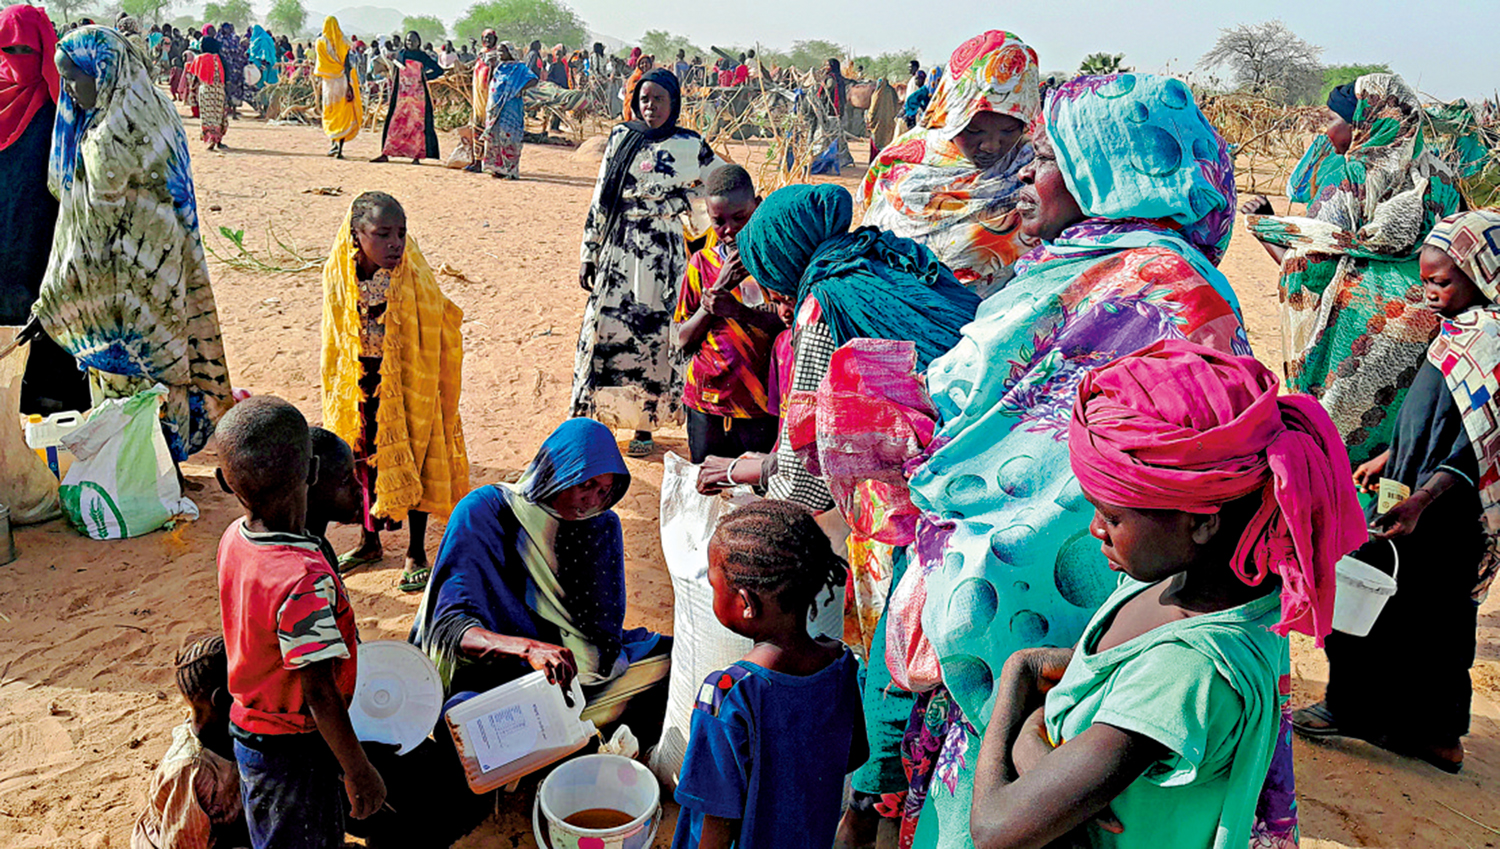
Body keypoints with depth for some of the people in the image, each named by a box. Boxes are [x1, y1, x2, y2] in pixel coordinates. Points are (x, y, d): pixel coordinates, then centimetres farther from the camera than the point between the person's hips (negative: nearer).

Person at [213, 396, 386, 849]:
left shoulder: (233, 539, -7)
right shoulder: (305, 582, -33)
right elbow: (319, 693, -27)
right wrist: (358, 770, -16)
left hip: (249, 727, 8)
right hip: (293, 752, -8)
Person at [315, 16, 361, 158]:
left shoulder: (320, 42, 0)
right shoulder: (343, 42, 1)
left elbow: (318, 64, -1)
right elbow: (347, 64, -5)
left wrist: (319, 82, 9)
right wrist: (349, 85, -5)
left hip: (328, 81, 0)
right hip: (342, 80, 0)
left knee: (330, 114, 16)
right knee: (344, 114, 3)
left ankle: (333, 142, -2)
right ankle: (340, 149, -4)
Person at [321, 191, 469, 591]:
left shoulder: (415, 281, -17)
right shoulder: (338, 278, -7)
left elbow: (439, 337, -10)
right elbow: (334, 341, 6)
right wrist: (337, 392, 9)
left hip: (408, 387, -3)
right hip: (360, 387, 3)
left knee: (413, 464, 6)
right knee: (364, 461, 17)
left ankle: (416, 553, 24)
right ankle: (370, 542, 39)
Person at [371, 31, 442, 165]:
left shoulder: (423, 56, 5)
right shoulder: (400, 55, 12)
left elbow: (439, 70, 4)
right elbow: (396, 75, 17)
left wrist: (426, 77, -7)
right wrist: (392, 93, 11)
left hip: (418, 95, -2)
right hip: (402, 95, 2)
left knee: (417, 125, -3)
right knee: (395, 123, 0)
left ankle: (417, 156, 1)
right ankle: (385, 154, 1)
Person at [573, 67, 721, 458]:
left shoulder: (690, 146, 2)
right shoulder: (621, 138, 8)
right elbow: (600, 198, 10)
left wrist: (678, 202, 3)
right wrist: (590, 253, 8)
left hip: (662, 253, -2)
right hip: (618, 249, 2)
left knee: (654, 332, 1)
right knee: (605, 326, 0)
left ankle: (646, 426, 12)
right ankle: (589, 417, 12)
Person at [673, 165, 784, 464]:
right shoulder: (702, 263, 7)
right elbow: (683, 341, 3)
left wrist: (740, 311, -20)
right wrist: (719, 287, -9)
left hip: (762, 409, -2)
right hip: (706, 408, 3)